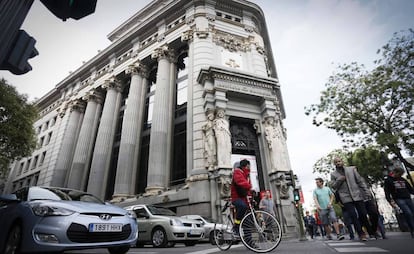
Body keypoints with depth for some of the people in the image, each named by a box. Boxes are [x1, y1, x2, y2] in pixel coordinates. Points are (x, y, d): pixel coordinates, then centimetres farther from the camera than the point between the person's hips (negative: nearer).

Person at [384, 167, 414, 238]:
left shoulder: (403, 180, 19)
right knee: (408, 213, -18)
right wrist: (391, 201, -15)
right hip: (399, 199, -6)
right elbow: (387, 192, -5)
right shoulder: (388, 180, 1)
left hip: (408, 199, 6)